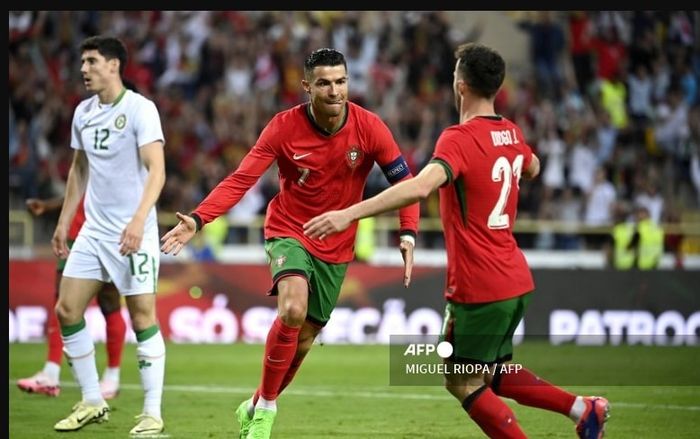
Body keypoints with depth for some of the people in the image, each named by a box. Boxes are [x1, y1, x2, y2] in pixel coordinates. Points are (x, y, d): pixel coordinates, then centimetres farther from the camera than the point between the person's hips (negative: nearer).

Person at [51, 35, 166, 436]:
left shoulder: (140, 109, -12)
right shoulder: (83, 112, 9)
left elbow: (156, 170, -19)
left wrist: (138, 220, -31)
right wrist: (64, 222, 19)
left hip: (132, 234, -7)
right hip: (93, 230, 7)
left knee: (143, 318, -6)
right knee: (67, 311, 2)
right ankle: (92, 403, 14)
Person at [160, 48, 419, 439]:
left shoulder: (369, 127, -13)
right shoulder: (284, 127, -17)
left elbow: (403, 181, -7)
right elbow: (240, 180, -17)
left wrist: (408, 234, -23)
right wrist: (197, 220, -31)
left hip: (336, 247, 3)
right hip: (289, 232, -3)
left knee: (303, 340, 9)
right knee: (293, 309, -30)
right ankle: (266, 406, -12)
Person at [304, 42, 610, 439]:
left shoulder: (458, 139, -17)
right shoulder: (512, 134, 8)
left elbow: (420, 187, -35)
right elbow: (532, 169, 32)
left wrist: (350, 214, -40)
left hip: (478, 288, -8)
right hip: (515, 281, 8)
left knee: (463, 382, 4)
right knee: (493, 374, 23)